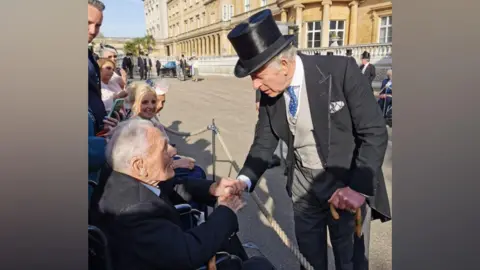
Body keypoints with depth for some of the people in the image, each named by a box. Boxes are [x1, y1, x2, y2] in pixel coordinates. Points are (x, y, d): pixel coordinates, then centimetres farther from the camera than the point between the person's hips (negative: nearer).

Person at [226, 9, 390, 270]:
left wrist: (358, 188, -27)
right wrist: (244, 180, -16)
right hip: (303, 183, 4)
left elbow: (374, 133, -19)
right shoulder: (269, 92, -8)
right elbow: (264, 142, 1)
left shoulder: (341, 70, -23)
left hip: (349, 183, -4)